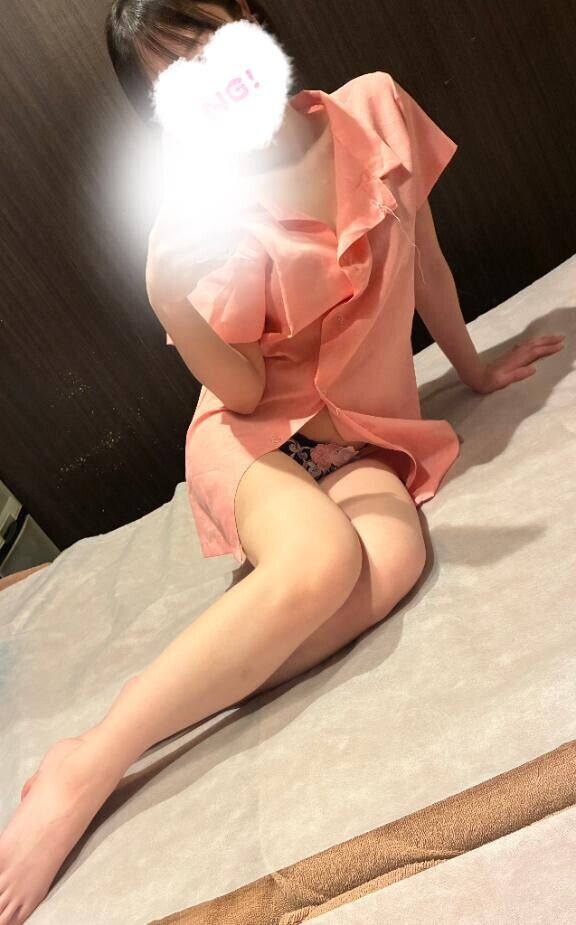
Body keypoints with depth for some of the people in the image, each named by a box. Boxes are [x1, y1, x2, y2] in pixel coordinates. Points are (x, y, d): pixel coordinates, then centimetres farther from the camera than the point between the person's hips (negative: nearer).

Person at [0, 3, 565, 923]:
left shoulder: (377, 107, -2)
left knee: (394, 556, -31)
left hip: (360, 432, 4)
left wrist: (474, 368, 21)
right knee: (320, 559, -37)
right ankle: (82, 770, -24)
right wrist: (177, 308, -24)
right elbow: (243, 392, -8)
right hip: (258, 433, -4)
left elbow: (422, 251, 13)